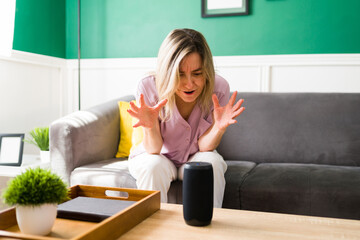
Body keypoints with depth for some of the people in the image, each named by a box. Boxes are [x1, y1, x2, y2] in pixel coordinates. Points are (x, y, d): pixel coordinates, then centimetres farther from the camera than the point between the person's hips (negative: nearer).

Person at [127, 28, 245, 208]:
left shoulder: (218, 88, -21)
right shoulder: (148, 88, -24)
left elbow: (204, 147, -16)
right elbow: (153, 150, -20)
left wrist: (219, 127, -37)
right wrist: (150, 126, -42)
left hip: (195, 158, 1)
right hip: (155, 157, -1)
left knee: (212, 161, -29)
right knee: (154, 166, -32)